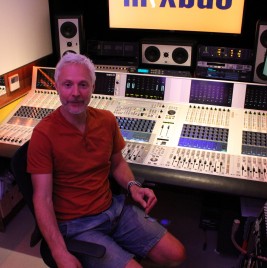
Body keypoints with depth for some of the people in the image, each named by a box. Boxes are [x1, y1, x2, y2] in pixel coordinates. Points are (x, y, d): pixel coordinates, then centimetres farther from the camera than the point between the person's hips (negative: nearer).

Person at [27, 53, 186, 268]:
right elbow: (42, 199, -18)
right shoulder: (44, 134, -18)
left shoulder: (107, 120, -2)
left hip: (114, 209, 5)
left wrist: (133, 186, -7)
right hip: (76, 225, -5)